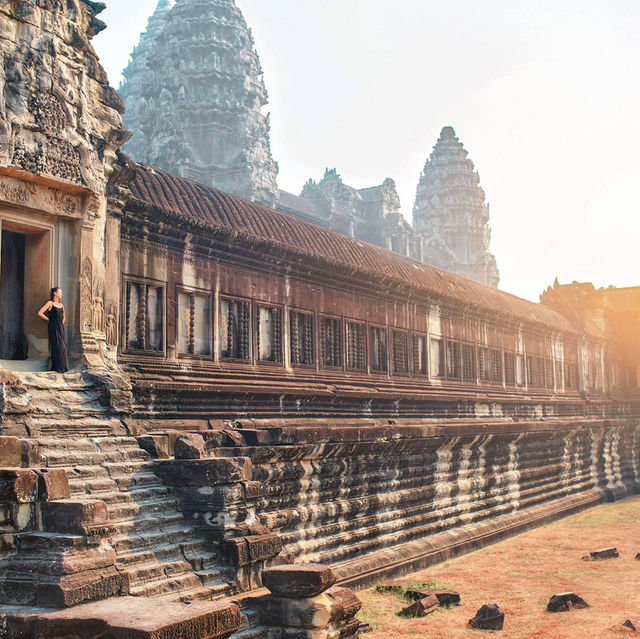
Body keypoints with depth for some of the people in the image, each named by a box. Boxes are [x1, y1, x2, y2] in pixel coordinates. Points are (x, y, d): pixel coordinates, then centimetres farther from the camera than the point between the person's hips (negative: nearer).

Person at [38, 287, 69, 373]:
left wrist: (62, 323, 13)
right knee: (58, 347, -10)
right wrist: (48, 320, -4)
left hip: (61, 328, 7)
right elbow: (40, 313, -12)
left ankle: (62, 367, 8)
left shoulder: (61, 305, 16)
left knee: (62, 347, 3)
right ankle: (58, 367, -6)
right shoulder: (50, 303, -4)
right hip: (54, 328, -7)